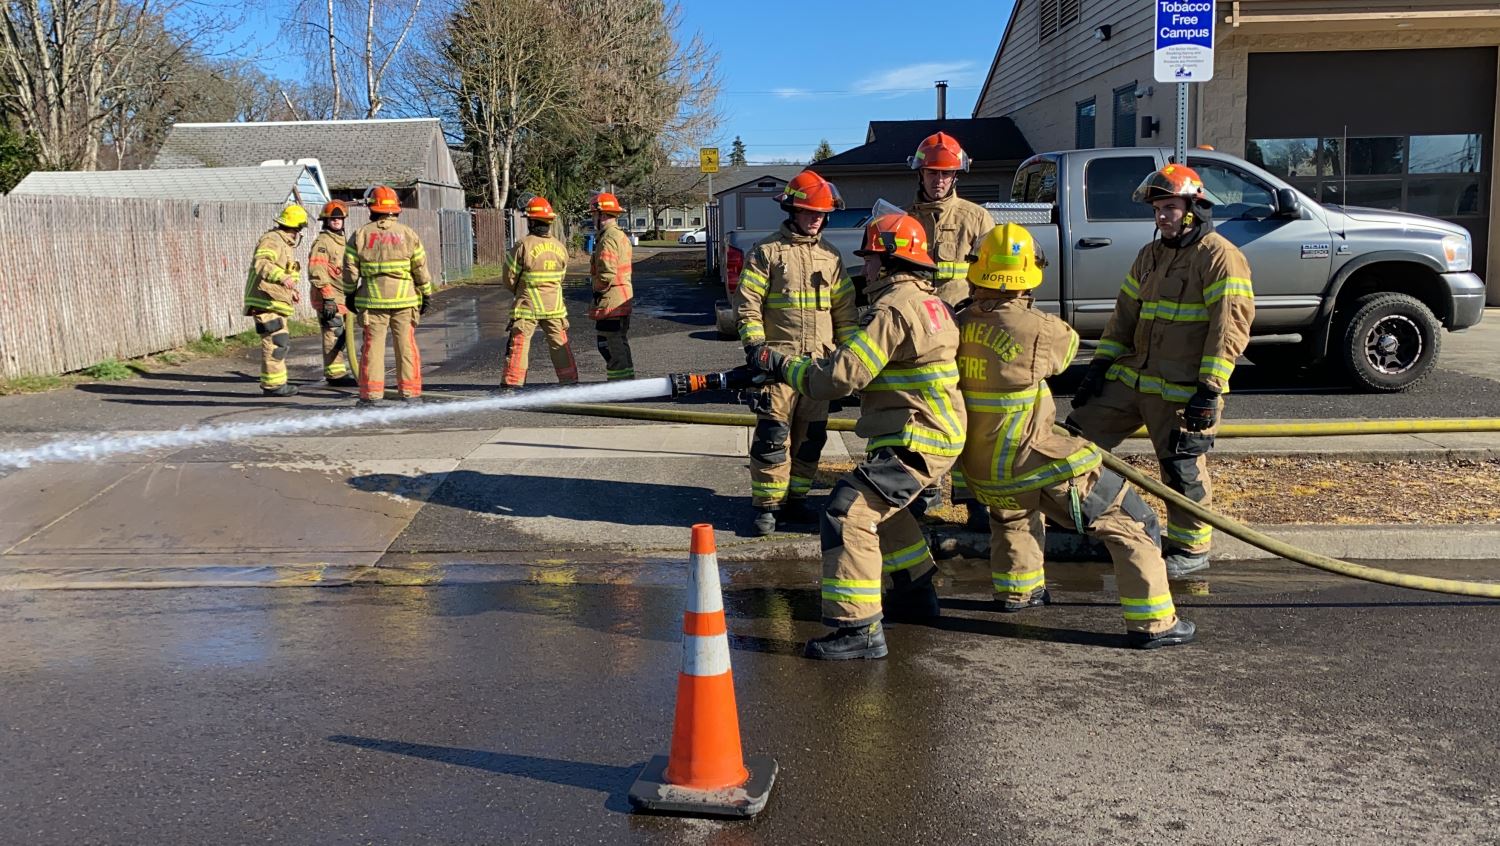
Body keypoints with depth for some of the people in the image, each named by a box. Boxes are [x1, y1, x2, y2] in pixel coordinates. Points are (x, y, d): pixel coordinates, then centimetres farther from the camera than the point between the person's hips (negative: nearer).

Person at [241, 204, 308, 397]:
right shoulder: (272, 240, -12)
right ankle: (273, 384, -8)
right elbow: (261, 263, -30)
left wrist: (291, 291, 24)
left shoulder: (284, 244, 22)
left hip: (276, 304, 11)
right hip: (266, 303, -11)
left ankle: (272, 382, 25)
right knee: (275, 342, -11)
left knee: (282, 343, 16)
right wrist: (282, 277, -44)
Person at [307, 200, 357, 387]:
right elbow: (317, 272, -18)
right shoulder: (322, 242, -9)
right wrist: (328, 298, -22)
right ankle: (335, 374, -6)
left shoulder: (342, 241, 20)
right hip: (329, 299, -9)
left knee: (343, 337, 13)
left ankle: (339, 372, 22)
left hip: (342, 298, 9)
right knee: (334, 336, -9)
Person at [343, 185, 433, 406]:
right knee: (406, 345, 5)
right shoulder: (408, 234, 0)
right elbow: (421, 268, 1)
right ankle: (410, 392, 6)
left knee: (373, 345, 5)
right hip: (404, 298, 0)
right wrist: (426, 294, 11)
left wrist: (349, 294, 14)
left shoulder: (361, 234, 0)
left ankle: (371, 393, 6)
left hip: (372, 299, 0)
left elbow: (350, 268, 2)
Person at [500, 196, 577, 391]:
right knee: (560, 345, 13)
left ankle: (511, 384, 0)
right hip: (554, 305, 4)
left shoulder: (523, 245, -14)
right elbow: (561, 276, 8)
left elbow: (509, 276, -7)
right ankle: (570, 380, 17)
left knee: (518, 345, 1)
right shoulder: (560, 247, 1)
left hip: (527, 305, -4)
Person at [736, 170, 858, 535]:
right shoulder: (767, 252, 0)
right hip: (778, 358, -5)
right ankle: (766, 505, 2)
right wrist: (755, 347, -11)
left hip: (820, 360, 5)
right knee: (773, 434, -7)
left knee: (811, 436, 9)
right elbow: (747, 303, -3)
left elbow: (844, 308, 17)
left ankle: (795, 499, 21)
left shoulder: (830, 256, 14)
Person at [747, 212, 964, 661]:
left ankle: (859, 629, -19)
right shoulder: (927, 301, 15)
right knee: (883, 504, 30)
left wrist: (780, 363, -8)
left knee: (849, 512, -17)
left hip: (915, 441, -11)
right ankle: (916, 592, 42)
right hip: (935, 434, 11)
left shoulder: (893, 308, -17)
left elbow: (840, 377, -19)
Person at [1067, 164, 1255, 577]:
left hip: (1183, 392, -8)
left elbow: (1231, 324, -17)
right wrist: (1102, 362, 10)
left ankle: (1191, 550, 19)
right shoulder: (1150, 256, 15)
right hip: (1132, 377, 8)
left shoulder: (1220, 256, -10)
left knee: (1183, 471, 0)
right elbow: (1126, 313, 19)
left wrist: (1210, 387, -22)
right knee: (1077, 433, 8)